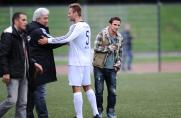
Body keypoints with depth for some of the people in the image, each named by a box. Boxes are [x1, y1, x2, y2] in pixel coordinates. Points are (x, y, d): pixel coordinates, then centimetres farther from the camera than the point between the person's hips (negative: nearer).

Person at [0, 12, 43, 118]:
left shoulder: (23, 35, 16)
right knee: (12, 100, -12)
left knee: (23, 103, 7)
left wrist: (33, 63, 8)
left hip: (23, 74, 8)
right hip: (13, 75, -8)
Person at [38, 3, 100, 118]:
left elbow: (67, 38, -27)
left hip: (76, 63, -9)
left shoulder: (76, 26, -14)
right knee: (87, 87, 14)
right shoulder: (86, 26, 13)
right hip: (86, 62, 9)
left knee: (76, 88, -6)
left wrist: (48, 40, -25)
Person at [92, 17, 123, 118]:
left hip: (112, 68, 4)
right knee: (99, 90, 2)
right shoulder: (102, 34, -8)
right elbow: (96, 48, -11)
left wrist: (118, 64, 4)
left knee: (112, 91, 3)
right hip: (99, 67, -3)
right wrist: (109, 48, -15)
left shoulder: (120, 38, 6)